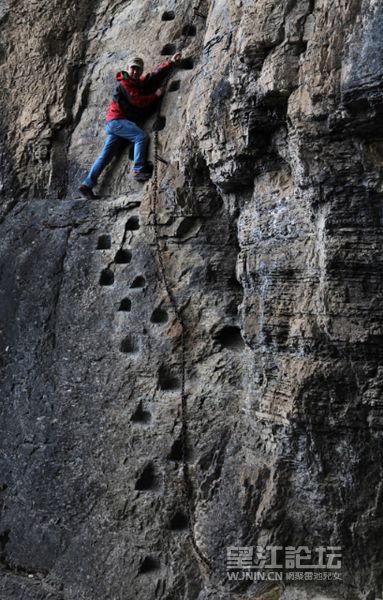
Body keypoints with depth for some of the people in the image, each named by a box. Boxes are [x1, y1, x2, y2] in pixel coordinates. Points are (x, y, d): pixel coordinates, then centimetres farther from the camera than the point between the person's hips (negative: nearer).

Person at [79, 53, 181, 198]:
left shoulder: (139, 82, 18)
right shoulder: (124, 83, -6)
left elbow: (155, 74, 22)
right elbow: (138, 101, -13)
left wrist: (171, 62, 18)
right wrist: (156, 95, -4)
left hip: (113, 123, 8)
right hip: (117, 120, -8)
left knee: (105, 156, 3)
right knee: (141, 136, -23)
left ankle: (87, 185, 2)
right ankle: (138, 170, -27)